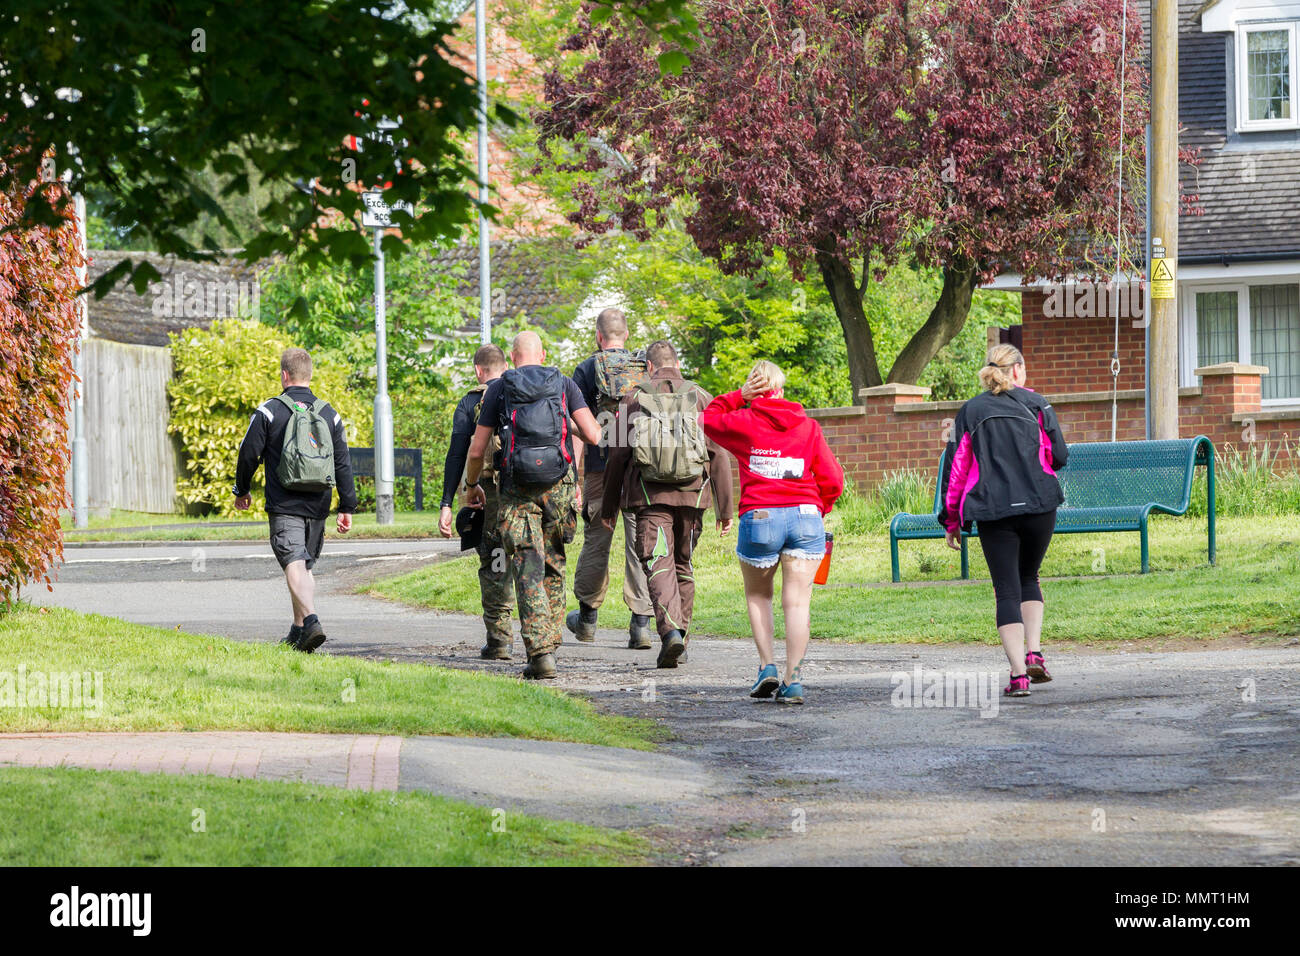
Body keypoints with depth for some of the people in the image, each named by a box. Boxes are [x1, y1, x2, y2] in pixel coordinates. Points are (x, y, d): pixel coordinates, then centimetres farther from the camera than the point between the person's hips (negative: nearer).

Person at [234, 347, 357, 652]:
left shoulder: (270, 411, -4)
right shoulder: (329, 414, 9)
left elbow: (249, 454, 0)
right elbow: (343, 464, 7)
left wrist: (242, 490, 17)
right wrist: (347, 507, 9)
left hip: (284, 506, -5)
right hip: (318, 507, 5)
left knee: (294, 564, -12)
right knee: (306, 565, 17)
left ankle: (311, 621, -31)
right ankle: (299, 631, 21)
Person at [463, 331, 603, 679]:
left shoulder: (498, 389, 6)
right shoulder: (564, 384, 8)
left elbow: (477, 450, 6)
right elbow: (593, 435, -2)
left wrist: (471, 486, 23)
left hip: (518, 489, -1)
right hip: (559, 484, 1)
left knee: (527, 572, -4)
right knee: (553, 567, 17)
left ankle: (540, 652, -17)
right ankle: (549, 644, 18)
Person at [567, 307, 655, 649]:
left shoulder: (587, 370, -1)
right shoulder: (647, 369, 7)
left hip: (602, 467, -2)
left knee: (596, 540, 10)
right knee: (640, 543, 0)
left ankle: (587, 617, 23)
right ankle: (641, 623, -5)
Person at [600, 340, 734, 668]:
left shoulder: (635, 398, 5)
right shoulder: (701, 398, 8)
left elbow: (617, 455, 5)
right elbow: (719, 456, 4)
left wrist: (608, 506, 12)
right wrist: (724, 509, 7)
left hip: (649, 496, -2)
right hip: (691, 494, 2)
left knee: (658, 565, -7)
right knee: (682, 564, 17)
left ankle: (671, 631, -28)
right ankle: (681, 635, 22)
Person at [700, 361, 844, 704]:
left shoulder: (743, 423, 4)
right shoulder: (808, 427, 8)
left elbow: (707, 418, 24)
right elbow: (832, 480, 7)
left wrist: (739, 396, 15)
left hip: (758, 517, -1)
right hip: (805, 516, 1)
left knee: (757, 595, 19)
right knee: (797, 600, 0)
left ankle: (767, 666, 8)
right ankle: (793, 681, -7)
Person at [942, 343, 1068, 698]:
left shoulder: (970, 412, 8)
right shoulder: (1035, 404, 5)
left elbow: (956, 469, 7)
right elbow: (1059, 456, 1)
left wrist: (951, 522, 13)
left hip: (992, 510, 0)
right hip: (1039, 505, 0)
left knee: (1007, 589, 2)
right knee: (1029, 578, 21)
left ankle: (1018, 673, -8)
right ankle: (1034, 652, 5)